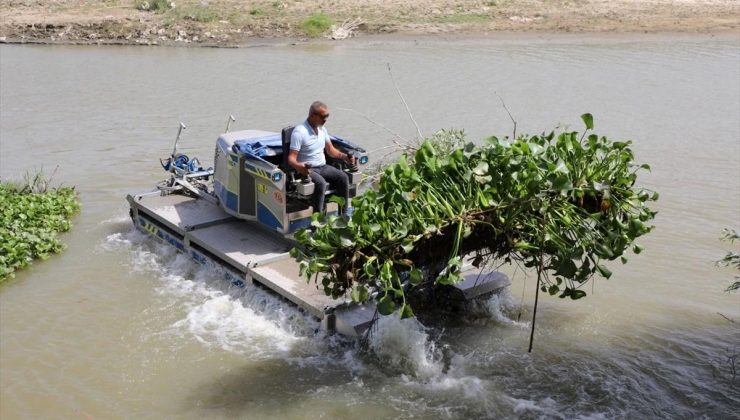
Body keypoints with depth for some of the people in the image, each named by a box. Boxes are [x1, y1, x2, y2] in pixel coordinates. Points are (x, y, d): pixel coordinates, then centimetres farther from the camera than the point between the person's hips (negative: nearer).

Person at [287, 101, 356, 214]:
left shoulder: (322, 129, 8)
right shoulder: (299, 132, -17)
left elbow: (330, 149, 17)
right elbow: (291, 157, -20)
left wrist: (344, 156, -3)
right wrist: (298, 166, -43)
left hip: (323, 167, 7)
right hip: (307, 169, -7)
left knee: (343, 177, -14)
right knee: (321, 183, -34)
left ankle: (345, 212, -6)